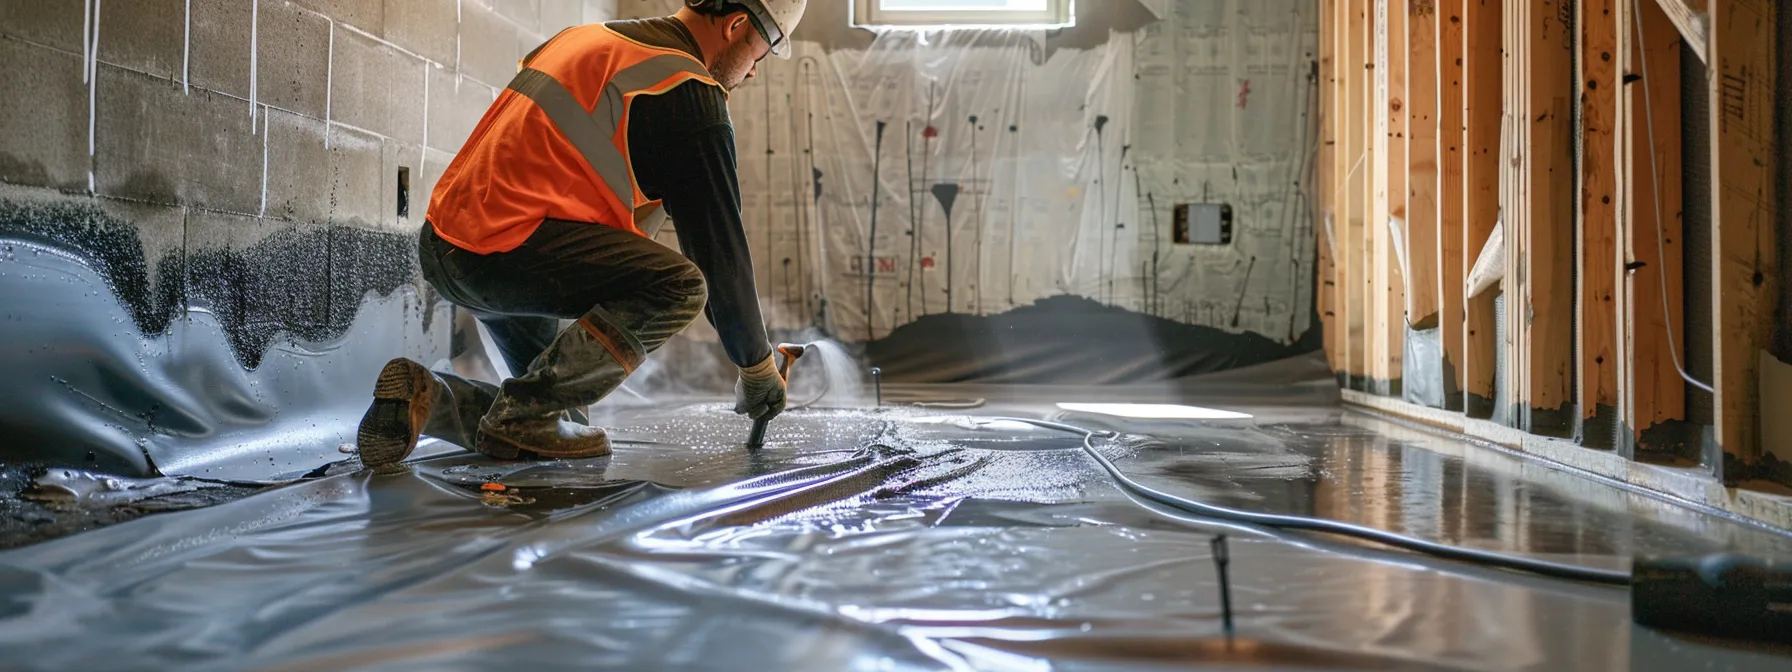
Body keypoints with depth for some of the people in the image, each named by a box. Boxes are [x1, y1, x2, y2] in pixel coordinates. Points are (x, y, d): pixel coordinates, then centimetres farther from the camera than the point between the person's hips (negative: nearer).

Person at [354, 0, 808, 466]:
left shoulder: (590, 38, 20)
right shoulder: (689, 91, -8)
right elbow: (719, 241, -6)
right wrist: (758, 368, 4)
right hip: (504, 248, -10)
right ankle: (523, 412, -13)